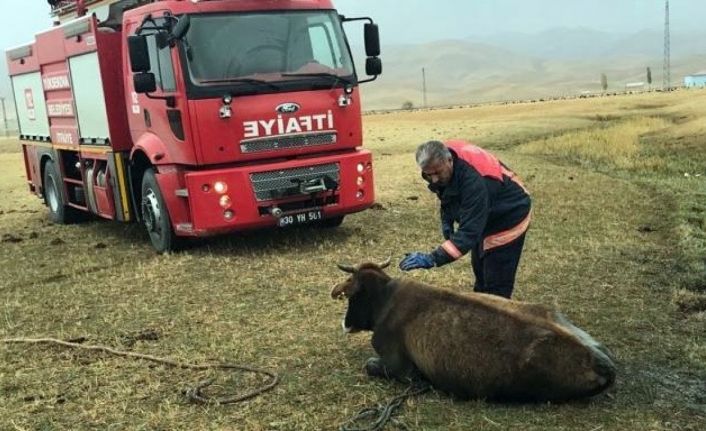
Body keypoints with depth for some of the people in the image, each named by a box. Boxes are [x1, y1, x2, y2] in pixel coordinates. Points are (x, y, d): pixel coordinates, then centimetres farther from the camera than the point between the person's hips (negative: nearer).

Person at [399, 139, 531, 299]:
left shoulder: (473, 180, -42)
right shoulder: (439, 165, -17)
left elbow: (469, 231, -45)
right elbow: (449, 194, 6)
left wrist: (433, 259, -51)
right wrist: (446, 222, -8)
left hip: (509, 216, -8)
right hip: (483, 215, 8)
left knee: (497, 282, -7)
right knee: (480, 269, 21)